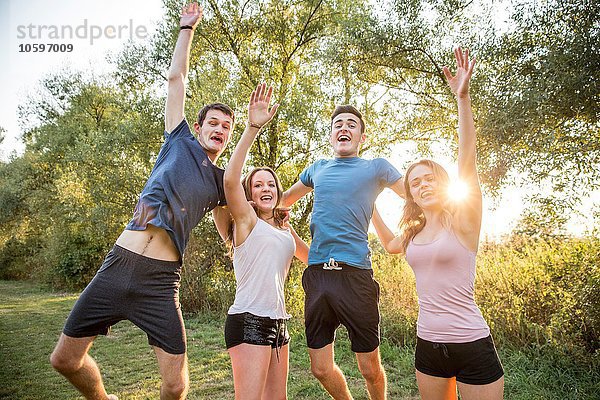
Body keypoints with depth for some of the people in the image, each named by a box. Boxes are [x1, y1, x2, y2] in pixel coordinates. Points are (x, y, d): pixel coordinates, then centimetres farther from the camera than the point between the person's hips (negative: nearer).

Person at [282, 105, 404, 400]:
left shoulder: (376, 168, 8)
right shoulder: (317, 169, 17)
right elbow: (283, 200, 32)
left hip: (355, 274, -3)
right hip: (317, 274, 3)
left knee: (370, 369, 6)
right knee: (321, 369, 9)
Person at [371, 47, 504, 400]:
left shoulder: (463, 221, -8)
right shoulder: (414, 232, 7)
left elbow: (468, 159, -21)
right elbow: (391, 245, 30)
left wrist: (462, 97, -28)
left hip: (472, 345, -6)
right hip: (428, 344, 6)